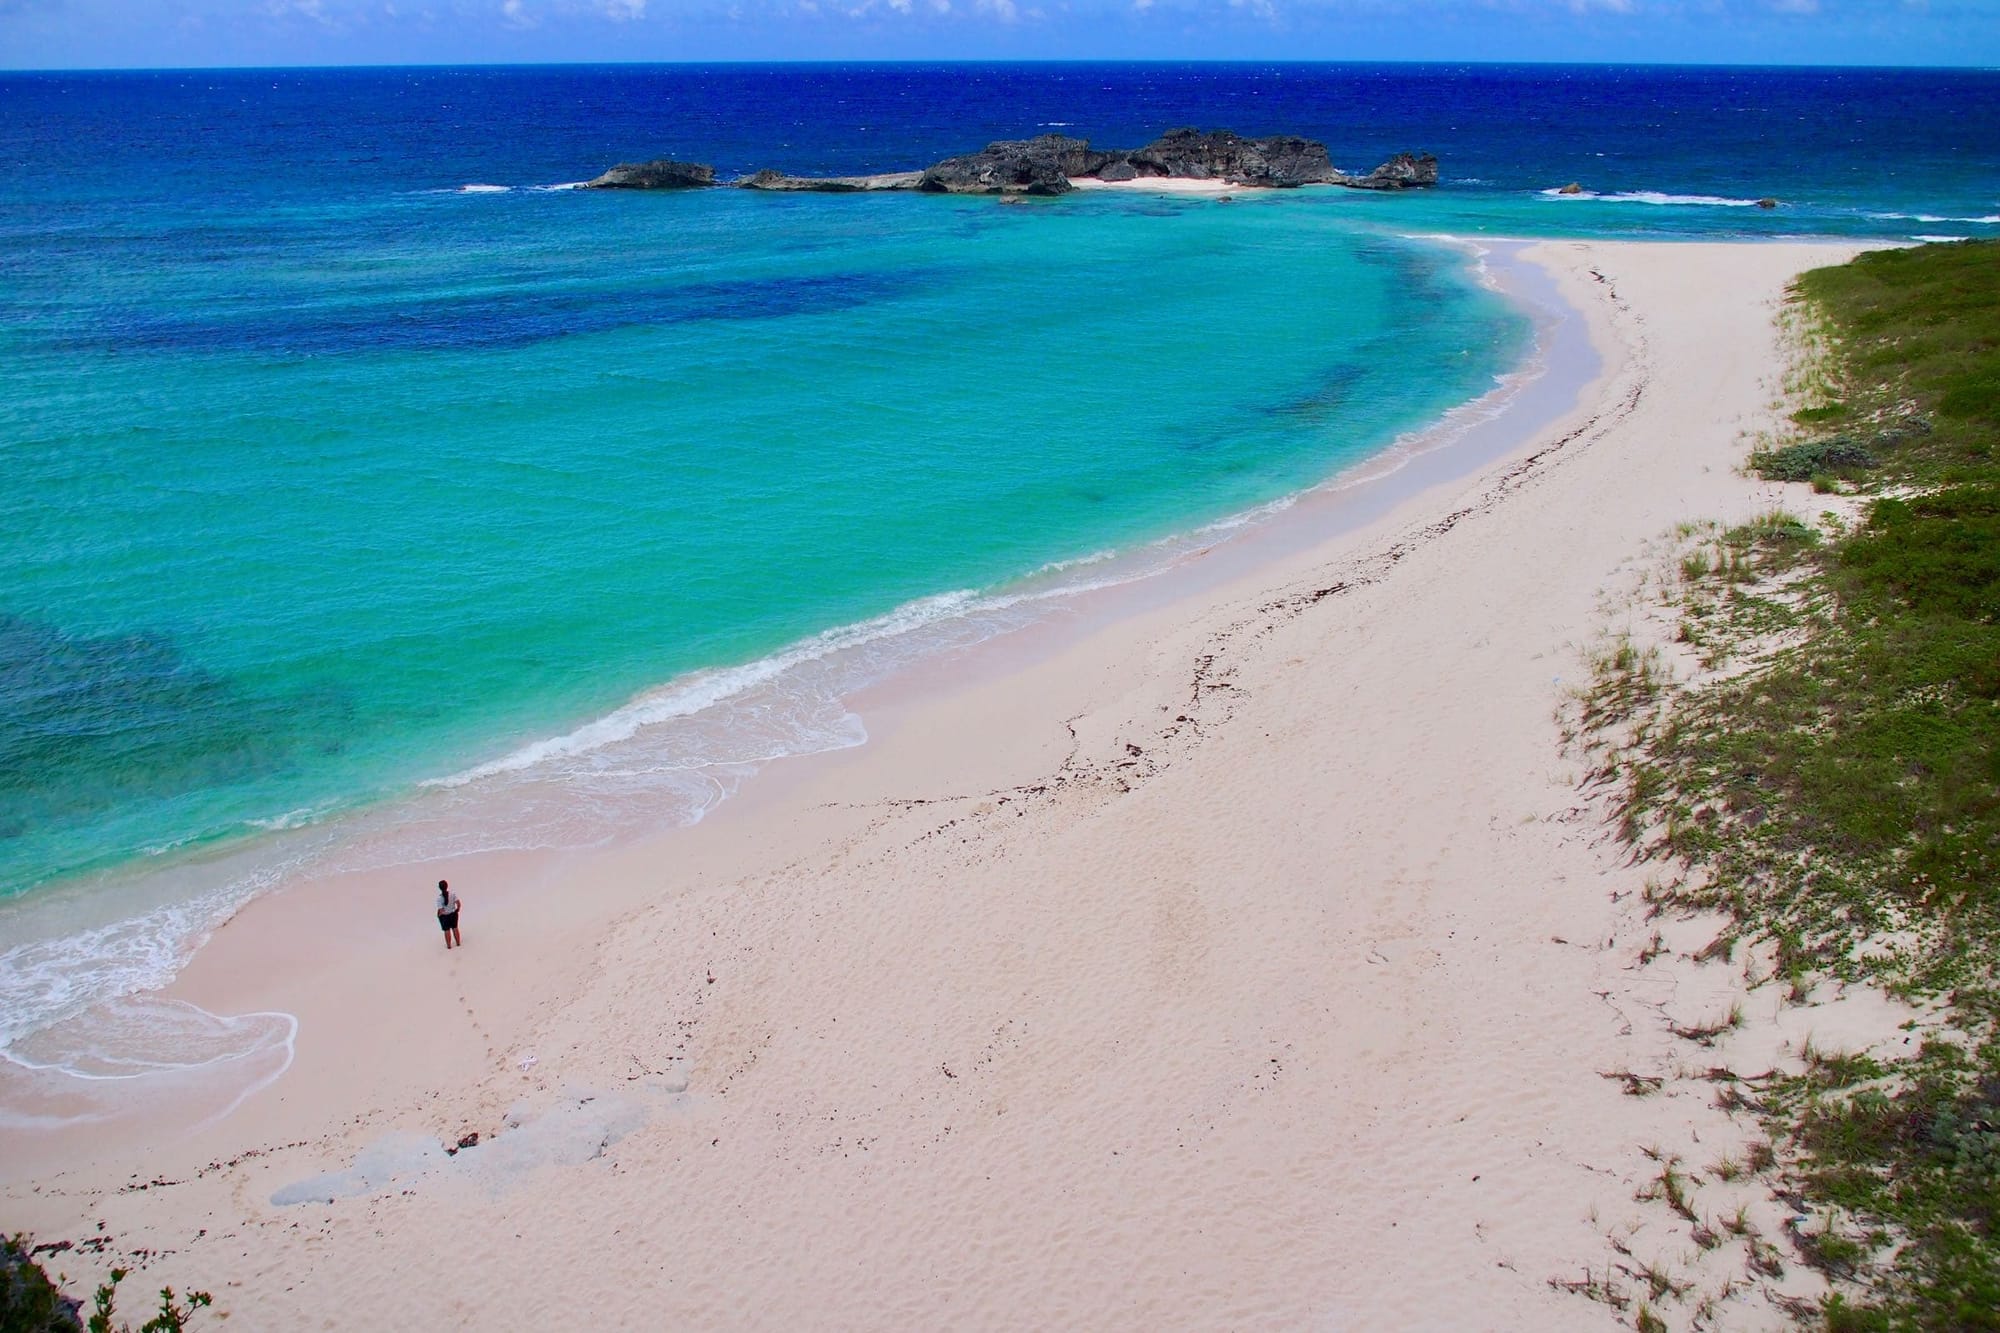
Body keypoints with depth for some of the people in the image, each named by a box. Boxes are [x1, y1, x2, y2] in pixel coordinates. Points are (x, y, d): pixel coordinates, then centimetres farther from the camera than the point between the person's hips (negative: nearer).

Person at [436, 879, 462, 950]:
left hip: (444, 916, -2)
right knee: (455, 928, 25)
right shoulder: (453, 894, -21)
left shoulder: (439, 898, -27)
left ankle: (449, 945, 36)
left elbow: (441, 910, -24)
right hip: (453, 914, 2)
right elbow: (458, 903, -16)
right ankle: (458, 942, 41)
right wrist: (458, 909, 5)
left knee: (447, 931, 18)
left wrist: (439, 915, -2)